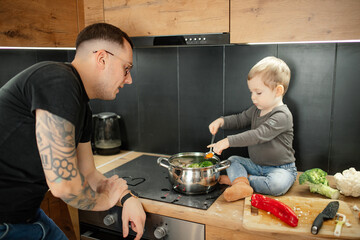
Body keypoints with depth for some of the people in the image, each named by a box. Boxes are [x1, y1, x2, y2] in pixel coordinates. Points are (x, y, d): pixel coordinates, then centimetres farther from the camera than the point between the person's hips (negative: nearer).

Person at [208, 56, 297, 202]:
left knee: (277, 185, -35)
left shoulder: (282, 115, -22)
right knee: (232, 160, 0)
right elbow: (240, 120, 17)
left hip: (280, 168, -8)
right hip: (256, 165, 8)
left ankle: (236, 180, -19)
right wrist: (221, 121, -5)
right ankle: (241, 183, -27)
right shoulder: (256, 110, 5)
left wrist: (228, 141, -35)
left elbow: (258, 135, -31)